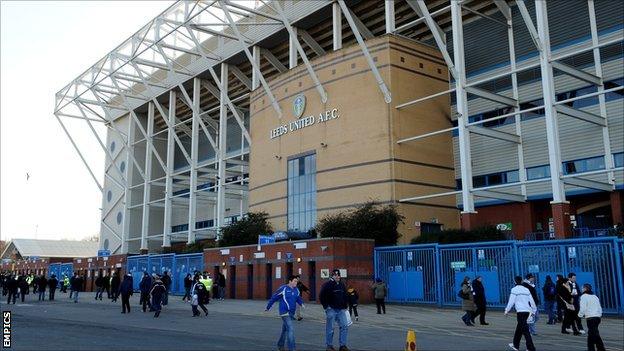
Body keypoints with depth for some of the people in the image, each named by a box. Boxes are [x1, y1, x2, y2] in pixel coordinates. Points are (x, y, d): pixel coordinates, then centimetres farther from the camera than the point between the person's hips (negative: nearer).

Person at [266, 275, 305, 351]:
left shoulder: (296, 290, 5)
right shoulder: (283, 289, -13)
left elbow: (298, 298, 17)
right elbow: (274, 298, -5)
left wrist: (301, 303, -2)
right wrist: (268, 307, 2)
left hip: (291, 313, 7)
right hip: (284, 312, -7)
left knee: (285, 329, 19)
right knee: (291, 329, -15)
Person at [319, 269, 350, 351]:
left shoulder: (342, 285, 13)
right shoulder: (327, 285, -6)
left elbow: (345, 296, 22)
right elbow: (322, 296, -9)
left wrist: (345, 306, 13)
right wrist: (326, 306, -12)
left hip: (341, 310, 6)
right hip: (331, 310, -6)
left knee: (345, 326, 1)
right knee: (330, 329, 0)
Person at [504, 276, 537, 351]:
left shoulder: (514, 289, -4)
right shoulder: (526, 289, 13)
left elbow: (511, 301, -7)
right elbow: (531, 301, 15)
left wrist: (507, 310, 1)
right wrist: (534, 310, 25)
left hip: (520, 311, -7)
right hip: (527, 311, 7)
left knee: (525, 330, -8)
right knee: (519, 328, 19)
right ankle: (515, 345, 30)